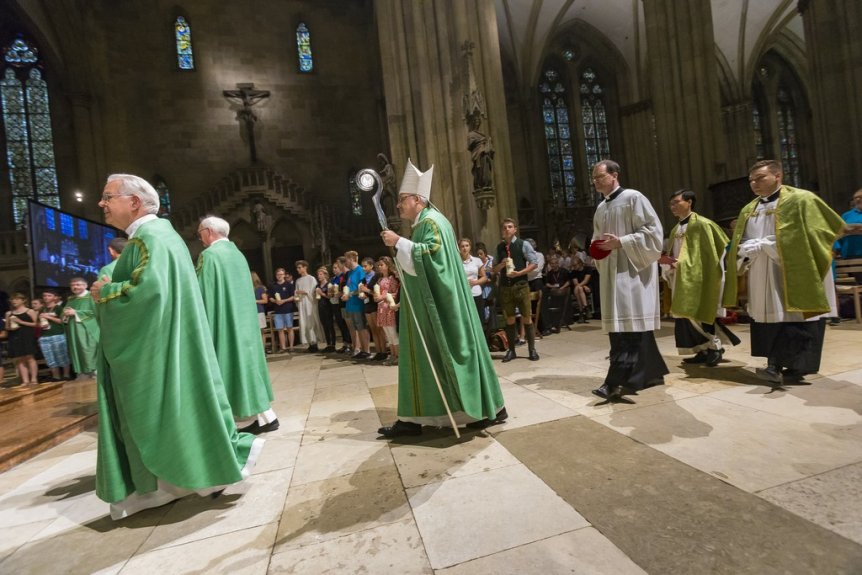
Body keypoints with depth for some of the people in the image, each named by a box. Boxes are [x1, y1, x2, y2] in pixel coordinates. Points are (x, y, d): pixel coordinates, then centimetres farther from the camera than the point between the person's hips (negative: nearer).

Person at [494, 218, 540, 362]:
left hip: (521, 285, -3)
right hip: (505, 286, 3)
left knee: (526, 318, 2)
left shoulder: (523, 244, -1)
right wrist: (501, 264, -10)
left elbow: (534, 263, -4)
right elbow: (495, 270, 12)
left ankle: (532, 350, 13)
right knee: (509, 319, 9)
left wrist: (519, 273, -15)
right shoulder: (499, 247, 9)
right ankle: (511, 350, 19)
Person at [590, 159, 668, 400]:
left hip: (632, 270, -8)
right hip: (612, 272, 8)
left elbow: (653, 231, -10)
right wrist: (597, 249, 2)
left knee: (628, 324, -11)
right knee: (619, 324, 7)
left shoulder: (633, 198, -4)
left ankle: (616, 382, -14)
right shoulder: (600, 209, 17)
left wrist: (621, 242, -18)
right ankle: (652, 372, 21)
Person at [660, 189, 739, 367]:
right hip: (682, 279, 8)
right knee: (687, 314, 7)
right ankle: (704, 350, 17)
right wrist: (667, 261, -3)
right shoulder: (675, 230, 15)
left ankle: (714, 347, 11)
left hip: (697, 277, -8)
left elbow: (712, 252, -9)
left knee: (698, 312, -7)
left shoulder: (702, 224, -8)